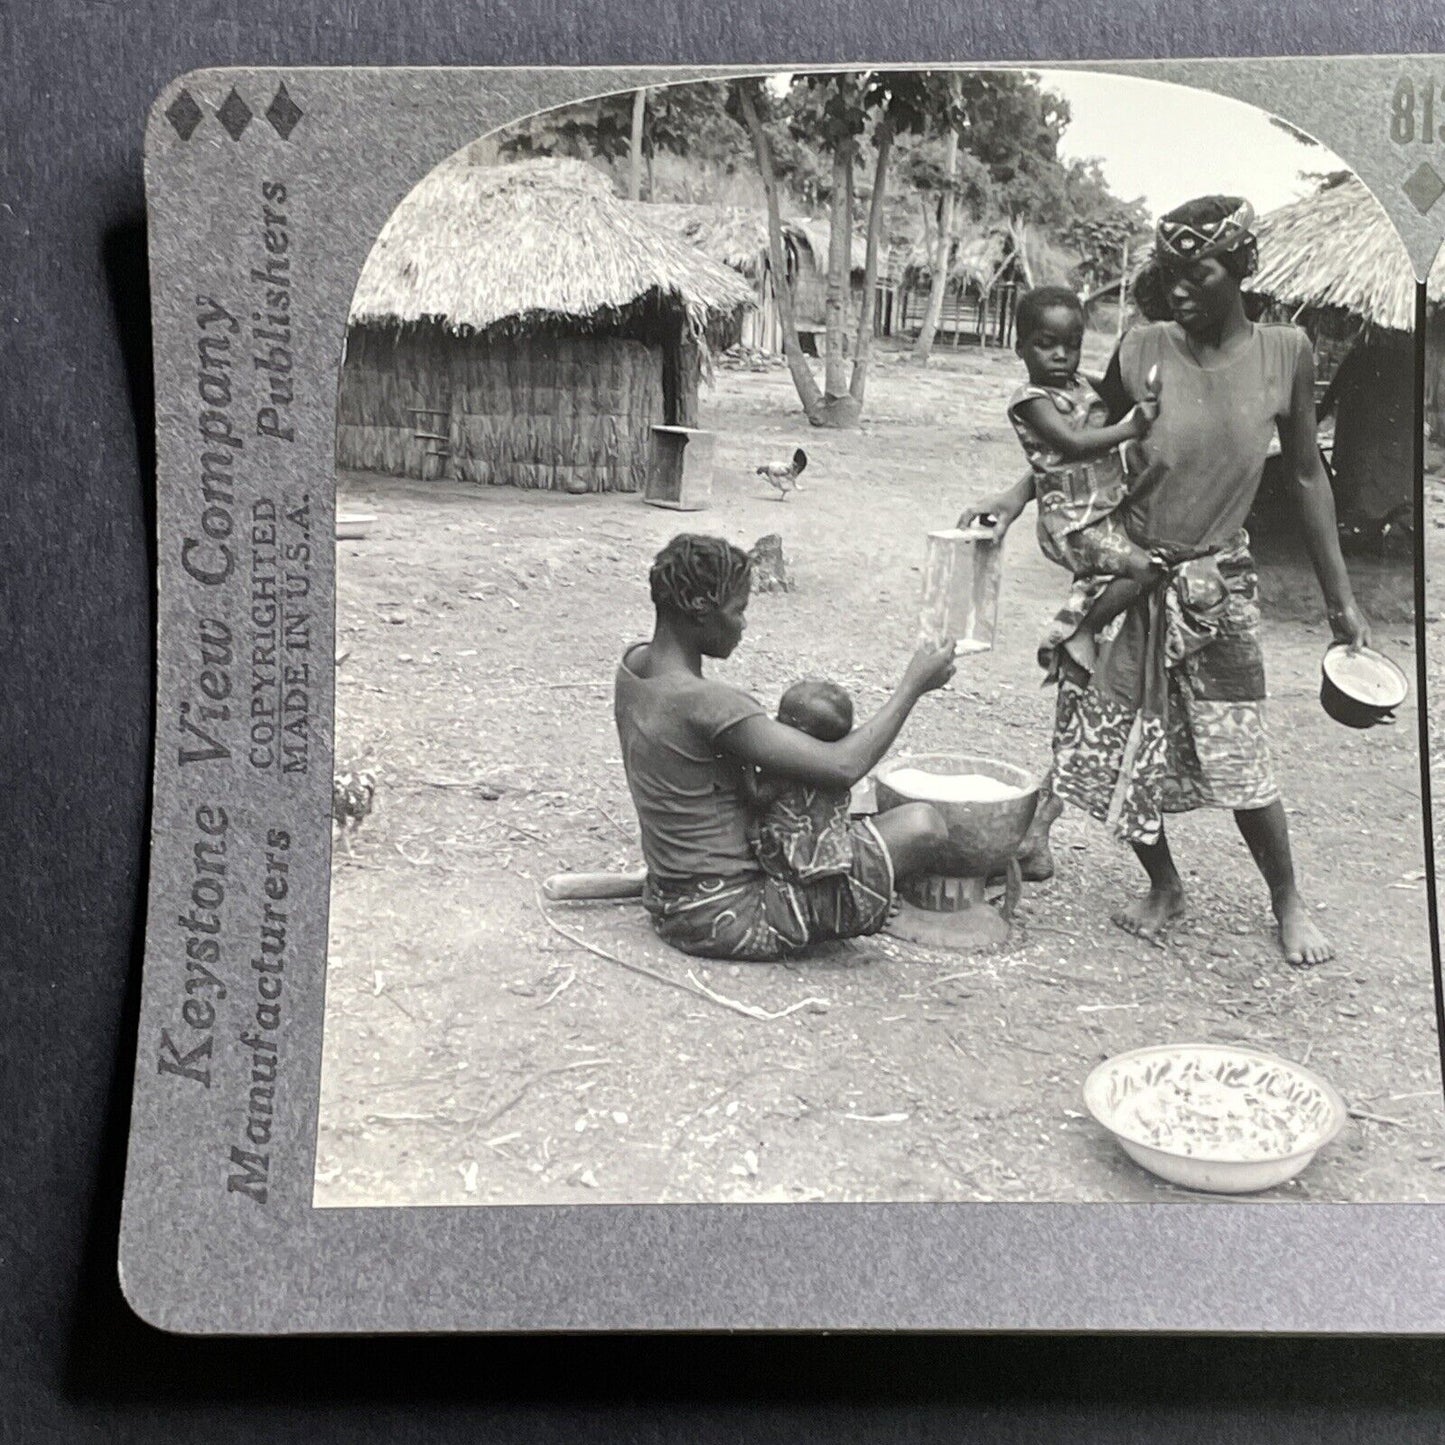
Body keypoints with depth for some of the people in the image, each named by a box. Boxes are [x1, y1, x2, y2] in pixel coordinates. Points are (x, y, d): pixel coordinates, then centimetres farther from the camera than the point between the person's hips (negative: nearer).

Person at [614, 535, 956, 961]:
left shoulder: (634, 666, 0)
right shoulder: (705, 705, -27)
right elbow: (842, 768, -26)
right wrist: (914, 684, -15)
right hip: (728, 921, -10)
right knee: (921, 825, -12)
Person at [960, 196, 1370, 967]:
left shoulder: (1285, 354, -4)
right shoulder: (1145, 349, -6)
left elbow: (1306, 476, 5)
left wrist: (1339, 598, 7)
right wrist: (1015, 495, -8)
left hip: (1218, 583, -1)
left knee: (1236, 756, -1)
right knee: (1113, 746, 7)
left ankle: (1288, 903, 24)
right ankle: (1164, 887, 32)